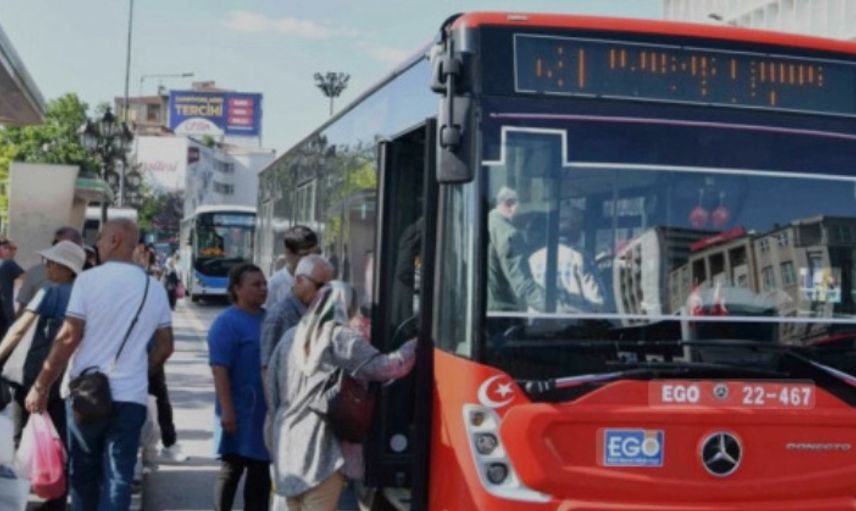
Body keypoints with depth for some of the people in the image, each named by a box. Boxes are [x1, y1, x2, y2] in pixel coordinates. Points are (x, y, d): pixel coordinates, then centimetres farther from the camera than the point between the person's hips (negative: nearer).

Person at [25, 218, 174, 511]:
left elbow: (69, 338, -10)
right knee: (118, 478, 2)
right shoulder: (155, 288, 7)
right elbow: (164, 347, 10)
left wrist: (40, 386, -3)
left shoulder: (89, 279, -7)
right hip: (131, 396, 2)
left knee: (83, 472, 14)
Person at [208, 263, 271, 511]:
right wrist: (227, 411, -23)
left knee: (261, 471, 13)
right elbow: (220, 369, -18)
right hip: (240, 413, -7)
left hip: (266, 412, 7)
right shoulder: (227, 323, -12)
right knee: (231, 470, 1)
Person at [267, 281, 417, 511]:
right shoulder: (341, 338, -6)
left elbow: (273, 387, 16)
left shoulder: (292, 337, 13)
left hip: (287, 441, 7)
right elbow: (384, 367, -15)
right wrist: (417, 344, -2)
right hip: (323, 444, -7)